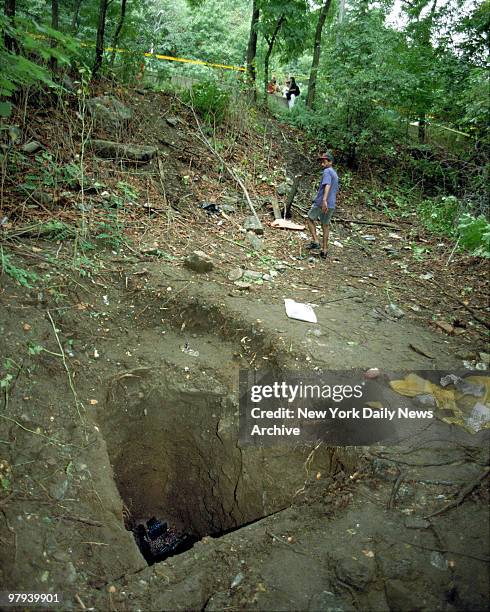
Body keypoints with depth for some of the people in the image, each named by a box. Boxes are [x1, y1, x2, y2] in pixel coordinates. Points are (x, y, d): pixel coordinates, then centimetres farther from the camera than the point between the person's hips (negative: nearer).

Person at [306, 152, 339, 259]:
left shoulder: (327, 171, -9)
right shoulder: (335, 174, 20)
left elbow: (327, 186, -25)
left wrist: (324, 200, -37)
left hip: (321, 203, -8)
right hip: (331, 205, 8)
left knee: (310, 219, 11)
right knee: (325, 226, 11)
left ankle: (315, 241, -1)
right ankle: (324, 250, 11)